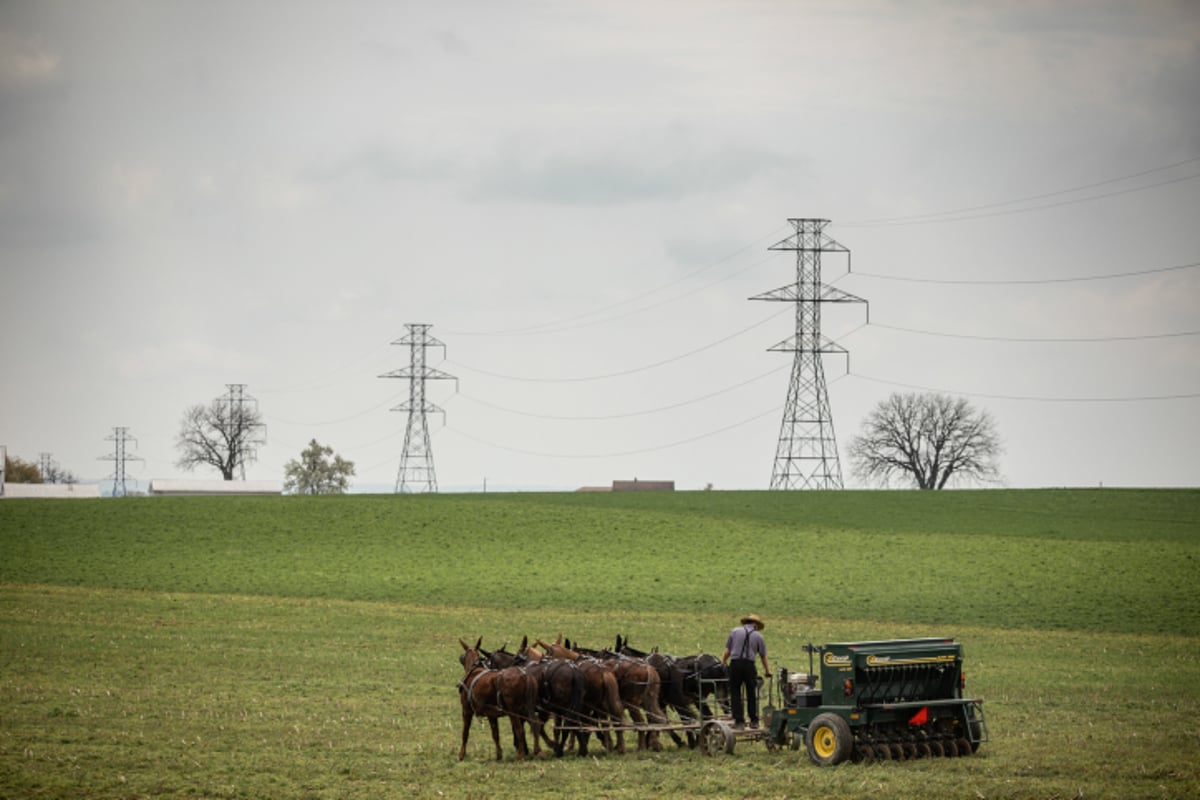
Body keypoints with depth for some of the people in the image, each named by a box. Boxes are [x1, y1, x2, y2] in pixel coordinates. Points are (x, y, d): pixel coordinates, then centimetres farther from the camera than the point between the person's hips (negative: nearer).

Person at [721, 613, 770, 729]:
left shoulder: (735, 631, 9)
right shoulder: (758, 636, 9)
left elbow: (727, 650, 6)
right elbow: (763, 656, 14)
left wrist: (723, 662, 17)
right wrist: (767, 671, 26)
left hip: (735, 664, 0)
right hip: (749, 664, 0)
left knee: (735, 693, 4)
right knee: (751, 693, 12)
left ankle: (739, 720, -1)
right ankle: (754, 721, 15)